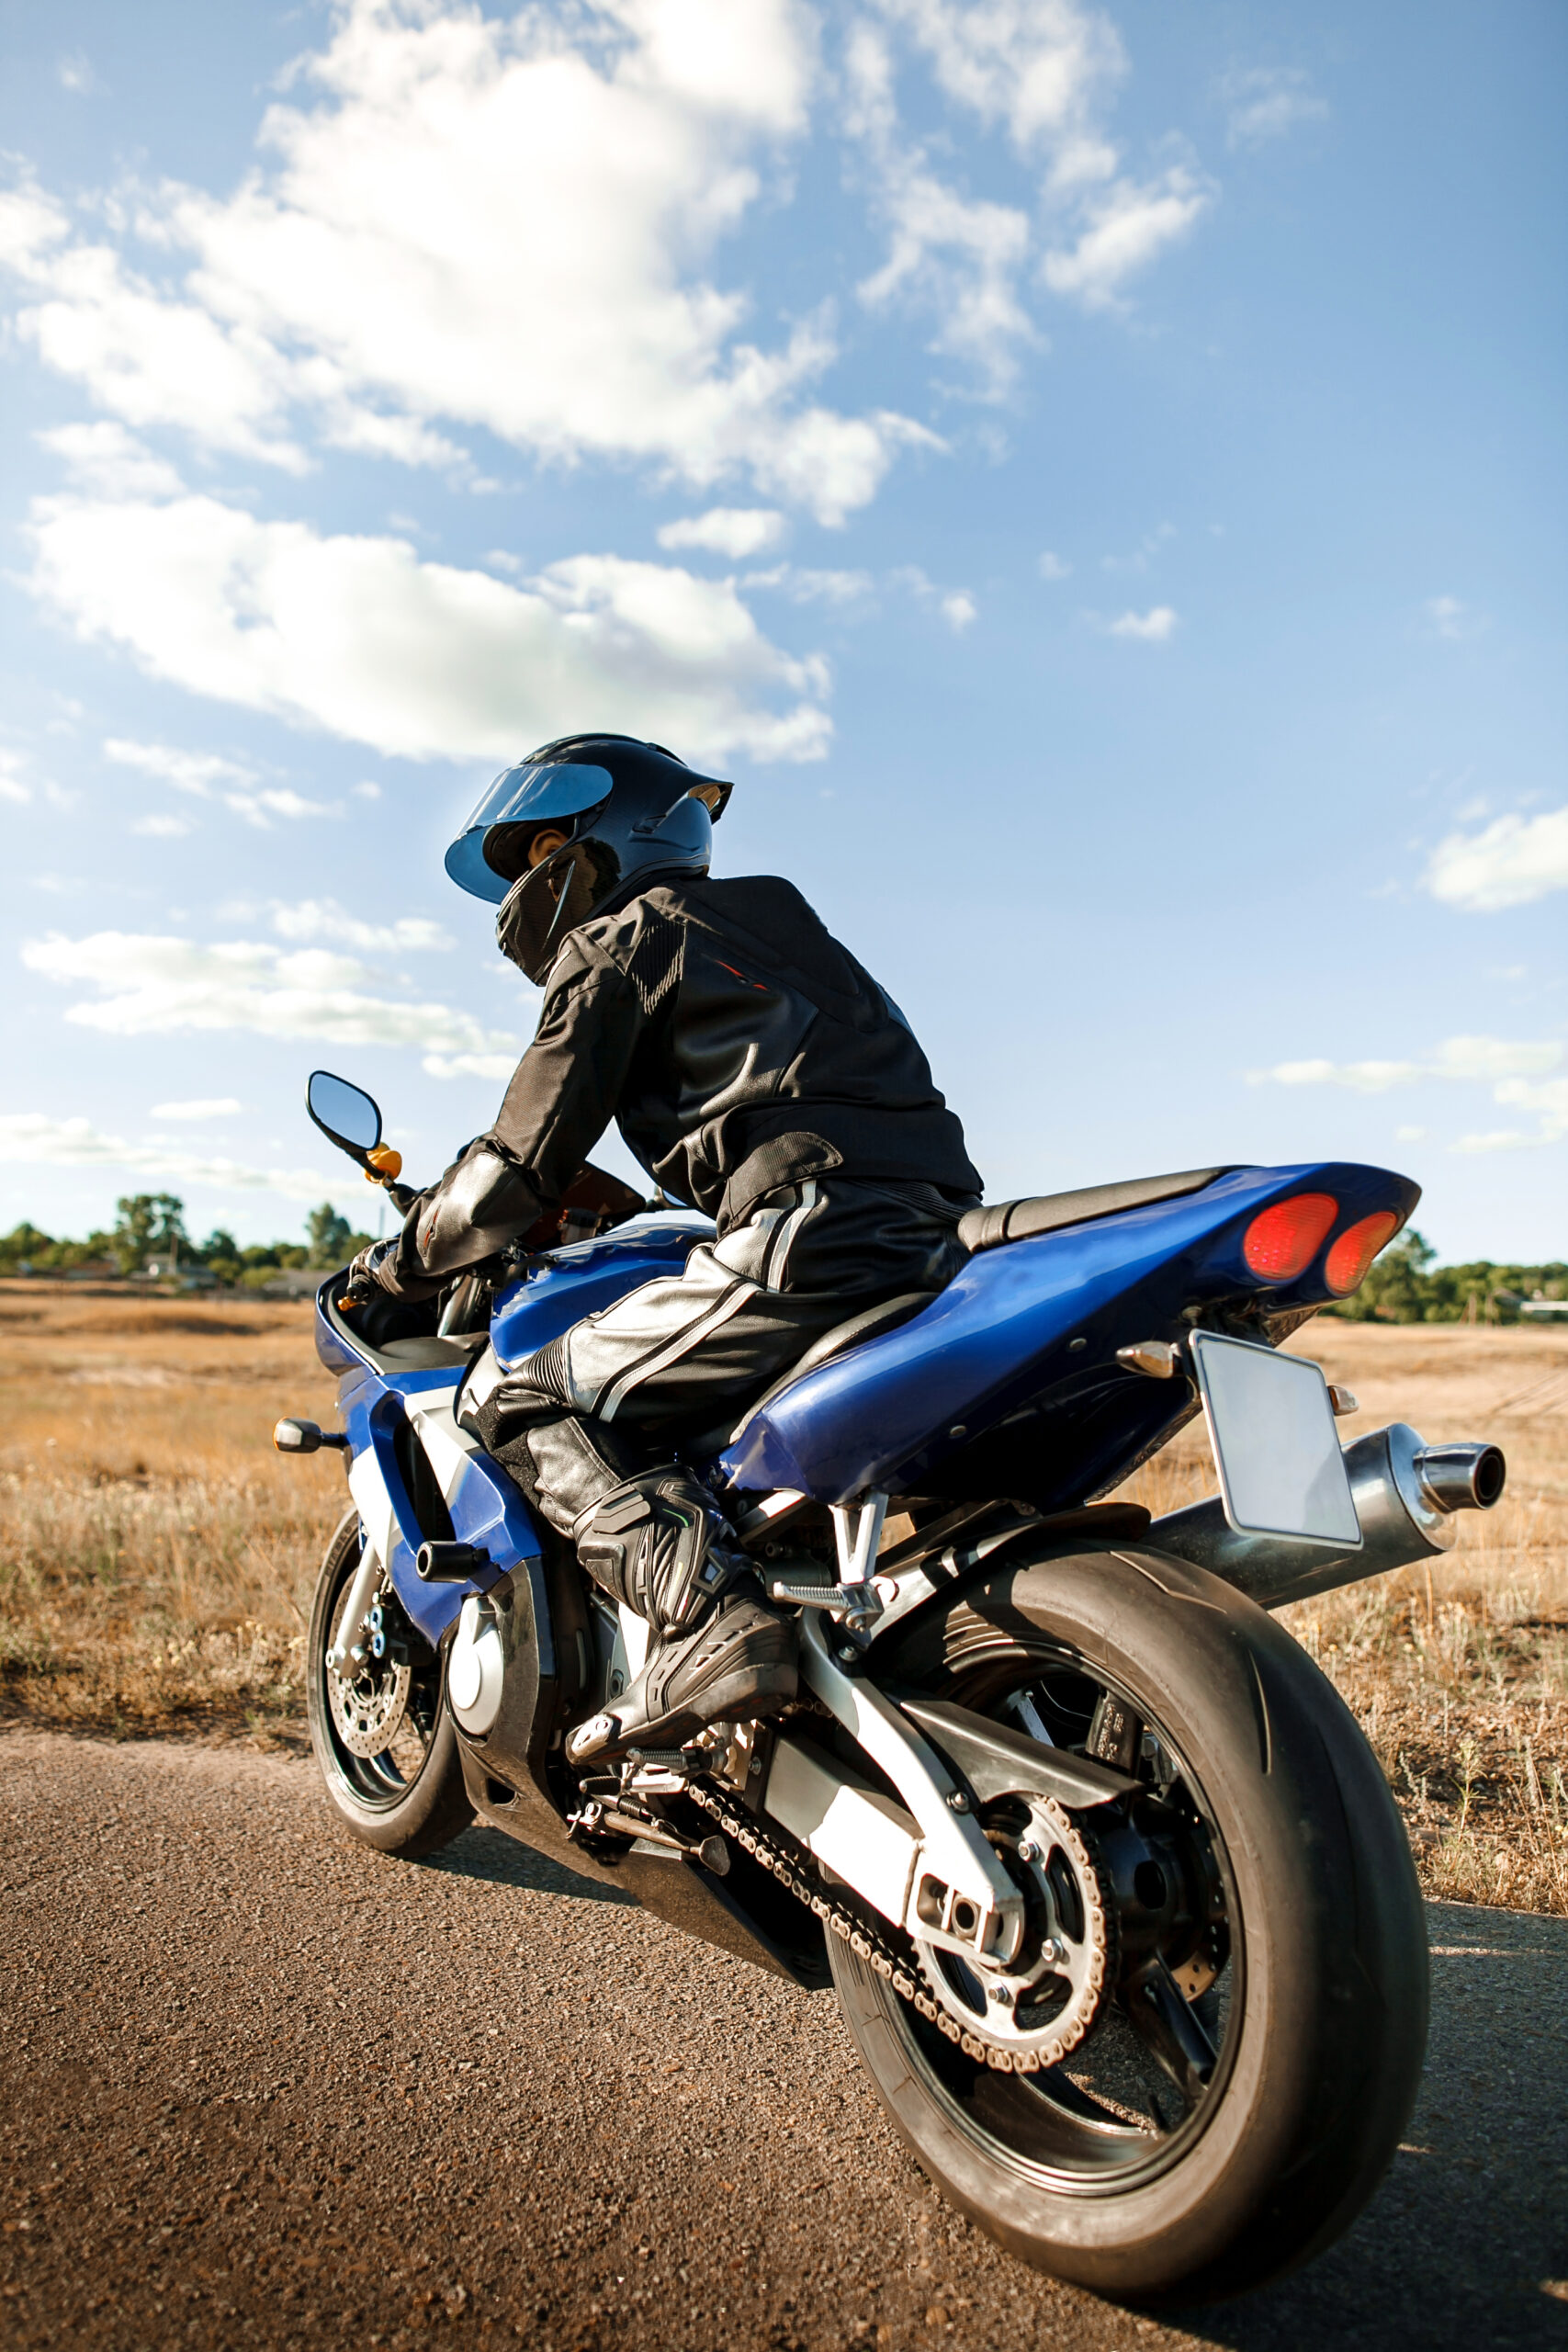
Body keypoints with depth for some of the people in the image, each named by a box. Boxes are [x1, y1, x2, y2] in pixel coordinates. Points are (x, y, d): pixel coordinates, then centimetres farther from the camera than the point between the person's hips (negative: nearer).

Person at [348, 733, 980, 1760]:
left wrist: (399, 1263, 17)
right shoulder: (766, 920, 30)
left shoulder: (614, 943, 6)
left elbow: (525, 1165, 1)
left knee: (519, 1398, -2)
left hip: (815, 1244, -9)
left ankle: (712, 1619, -19)